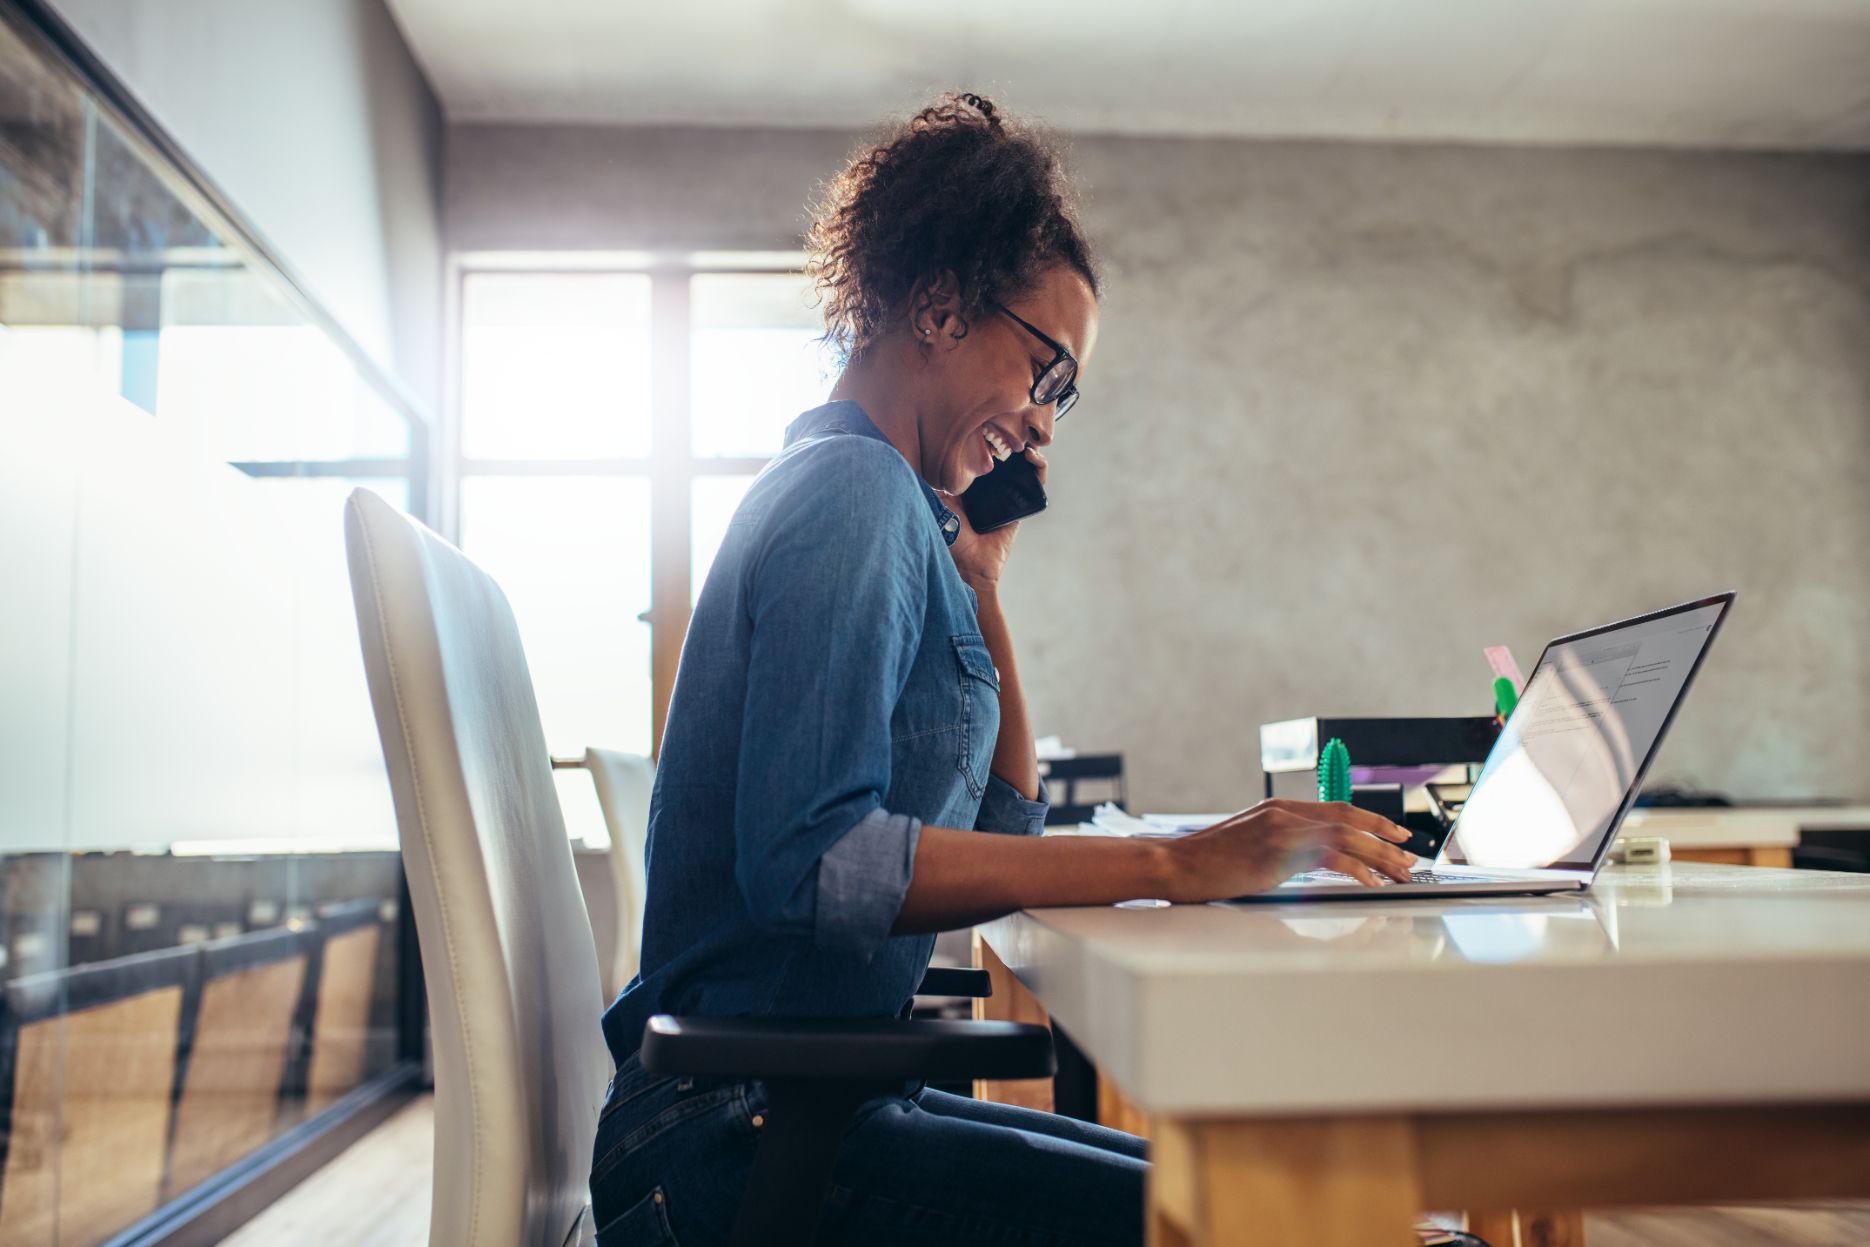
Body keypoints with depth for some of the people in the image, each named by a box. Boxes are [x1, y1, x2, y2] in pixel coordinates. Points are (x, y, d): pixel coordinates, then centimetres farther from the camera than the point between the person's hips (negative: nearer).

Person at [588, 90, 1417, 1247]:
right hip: (742, 1131, -10)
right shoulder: (855, 489, -13)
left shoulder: (867, 501, 17)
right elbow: (809, 858, -27)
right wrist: (1175, 864, -27)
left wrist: (980, 581, 11)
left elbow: (1005, 830, 17)